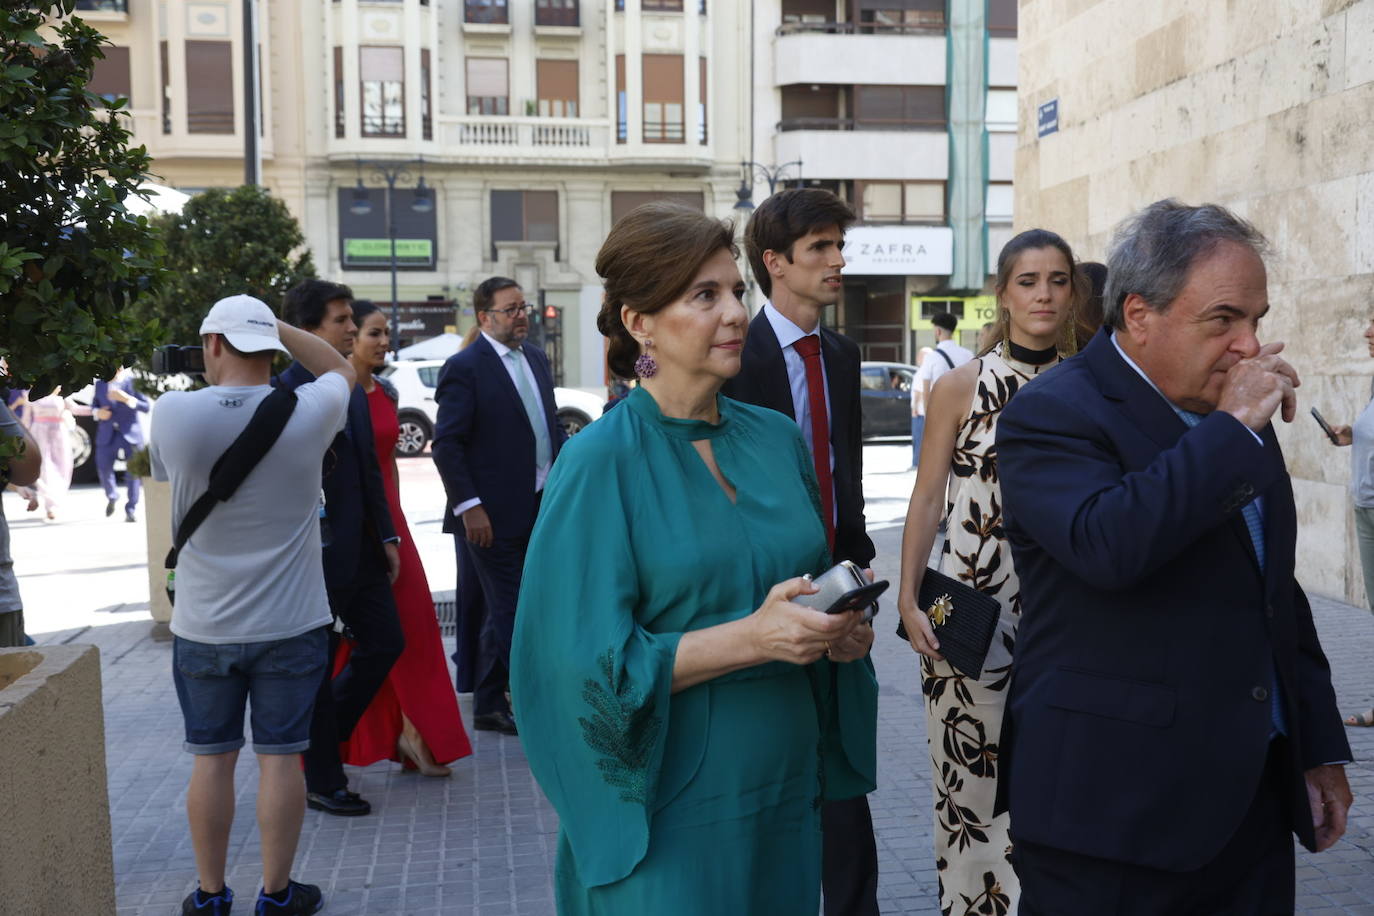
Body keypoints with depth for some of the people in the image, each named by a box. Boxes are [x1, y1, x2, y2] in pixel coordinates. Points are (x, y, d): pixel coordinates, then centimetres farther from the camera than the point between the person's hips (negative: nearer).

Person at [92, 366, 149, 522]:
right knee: (103, 469, 0)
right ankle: (112, 497, 30)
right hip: (107, 434, 3)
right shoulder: (100, 383, 8)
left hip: (130, 432, -3)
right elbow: (94, 404, 19)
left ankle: (130, 510, 7)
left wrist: (126, 398, -24)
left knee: (133, 472, -3)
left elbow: (146, 406, -10)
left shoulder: (133, 381, -5)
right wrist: (97, 412, -4)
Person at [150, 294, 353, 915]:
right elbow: (341, 369, 12)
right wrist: (273, 326, 6)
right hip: (290, 624, -1)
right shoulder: (307, 413, -11)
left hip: (202, 626, 1)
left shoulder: (173, 414, -10)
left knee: (211, 758, 12)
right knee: (280, 757, 7)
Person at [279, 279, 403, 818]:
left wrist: (386, 535, 14)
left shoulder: (352, 389, 11)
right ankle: (323, 782, 22)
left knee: (385, 643, 13)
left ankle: (320, 738, 34)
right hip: (317, 551, -8)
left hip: (360, 547, 8)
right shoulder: (285, 393, -16)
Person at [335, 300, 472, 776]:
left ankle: (413, 732, 9)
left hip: (387, 517, 6)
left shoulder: (386, 392, 10)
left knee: (409, 622, 2)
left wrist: (394, 517, 14)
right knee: (344, 633, 5)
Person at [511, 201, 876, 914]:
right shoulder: (602, 462, -13)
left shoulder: (778, 439, 4)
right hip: (668, 807, -5)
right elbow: (589, 661, -16)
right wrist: (750, 638, -25)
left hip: (787, 787, 6)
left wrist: (843, 631, -8)